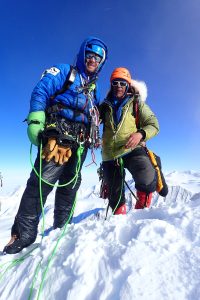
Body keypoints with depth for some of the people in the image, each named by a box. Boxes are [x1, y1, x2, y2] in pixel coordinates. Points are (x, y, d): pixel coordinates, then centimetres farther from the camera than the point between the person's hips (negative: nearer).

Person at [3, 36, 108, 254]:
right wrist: (35, 121, -16)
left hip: (80, 141, 6)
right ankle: (24, 233, -2)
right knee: (44, 179, -15)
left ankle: (61, 228, 20)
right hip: (57, 133, -6)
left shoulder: (94, 88, 27)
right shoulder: (64, 72, 9)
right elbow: (40, 92, -4)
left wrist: (94, 138, 17)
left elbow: (95, 117, 28)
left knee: (70, 185, 7)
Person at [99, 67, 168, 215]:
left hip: (132, 150, -2)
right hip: (110, 155, 3)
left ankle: (141, 209, 3)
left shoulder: (137, 103, 8)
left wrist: (141, 134, -20)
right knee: (115, 196, 9)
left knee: (146, 181, -29)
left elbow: (153, 125, 2)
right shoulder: (105, 106, 13)